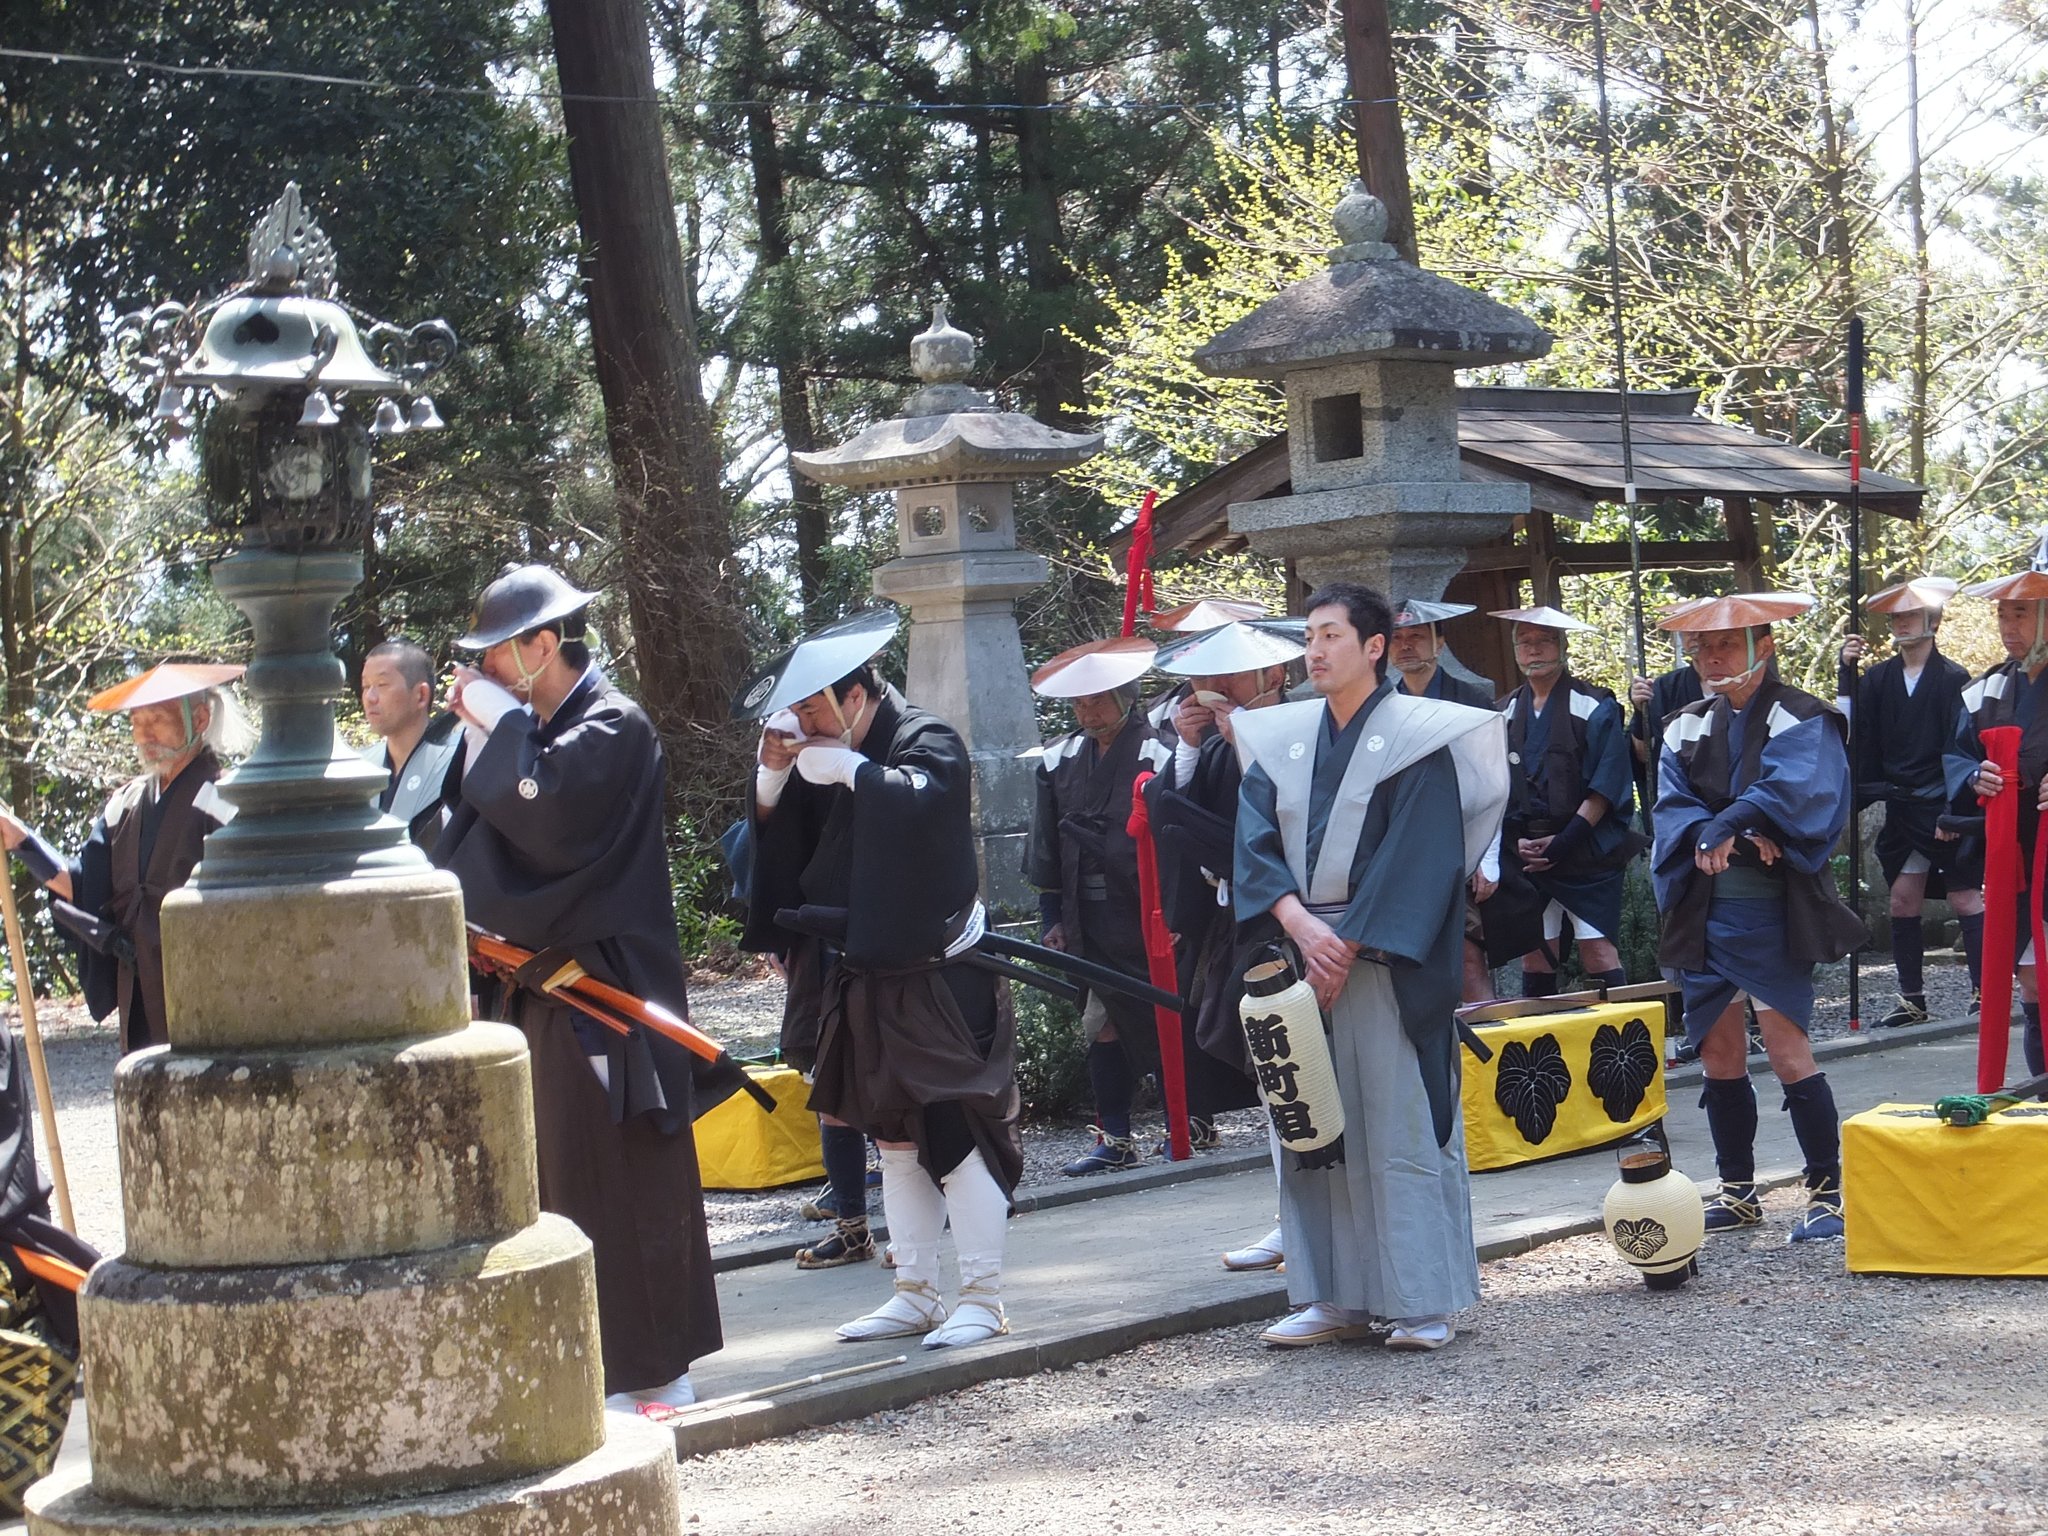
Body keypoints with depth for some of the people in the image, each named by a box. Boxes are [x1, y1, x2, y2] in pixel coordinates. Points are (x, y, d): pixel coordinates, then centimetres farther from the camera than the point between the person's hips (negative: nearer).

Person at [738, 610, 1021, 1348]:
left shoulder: (927, 742, -11)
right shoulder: (832, 761, 9)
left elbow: (926, 800, -31)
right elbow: (781, 840, 9)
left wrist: (848, 768, -20)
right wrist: (773, 774, -6)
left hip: (939, 977, -8)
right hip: (867, 979, 8)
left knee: (954, 1132, -7)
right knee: (896, 1136, 12)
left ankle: (982, 1297, -1)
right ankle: (916, 1293, 19)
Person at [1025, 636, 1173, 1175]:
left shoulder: (1156, 755, -8)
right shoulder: (1060, 761, 9)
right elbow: (1047, 847, 14)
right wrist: (1053, 916, 12)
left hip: (1145, 917, -5)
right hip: (1091, 922, 5)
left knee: (1163, 1021, 2)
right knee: (1104, 1027, 7)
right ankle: (1115, 1139, 13)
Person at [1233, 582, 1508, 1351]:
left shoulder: (1420, 736, -2)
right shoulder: (1280, 739, 12)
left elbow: (1418, 858, -10)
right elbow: (1254, 843, 3)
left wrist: (1350, 945, -15)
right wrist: (1300, 925, -13)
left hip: (1387, 964, -5)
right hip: (1298, 955, 5)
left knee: (1401, 1128, -4)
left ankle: (1423, 1300, 2)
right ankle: (1335, 1296, 13)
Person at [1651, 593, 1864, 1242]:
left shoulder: (1801, 721, -1)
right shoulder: (1687, 727, 14)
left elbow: (1790, 795, -18)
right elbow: (1673, 804, 1)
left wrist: (1722, 828, -26)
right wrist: (1708, 837, -19)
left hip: (1772, 912, -5)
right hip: (1703, 912, 5)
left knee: (1788, 1052, -10)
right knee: (1719, 1056, 9)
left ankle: (1826, 1193, -1)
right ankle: (1737, 1193, 20)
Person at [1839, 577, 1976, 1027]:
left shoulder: (1953, 679, -6)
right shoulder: (1879, 678, 7)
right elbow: (1852, 727, -4)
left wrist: (1953, 812, -14)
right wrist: (1848, 671, -11)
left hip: (1945, 808, -5)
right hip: (1902, 809, 5)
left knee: (1965, 898, -3)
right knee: (1903, 901, 7)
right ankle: (1912, 1000, 15)